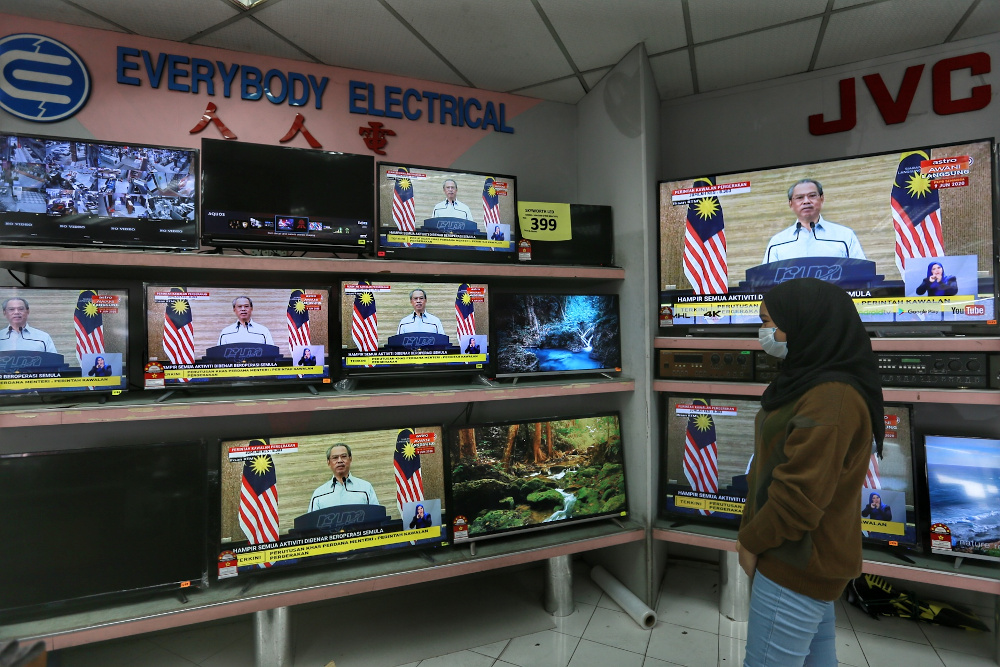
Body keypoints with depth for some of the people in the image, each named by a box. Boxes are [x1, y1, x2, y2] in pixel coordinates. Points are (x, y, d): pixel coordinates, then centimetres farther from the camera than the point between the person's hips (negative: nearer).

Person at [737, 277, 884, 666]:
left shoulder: (831, 400, -24)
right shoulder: (814, 383, 8)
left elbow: (800, 496, -27)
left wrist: (751, 541, -12)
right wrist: (753, 534, 11)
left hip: (797, 564, -9)